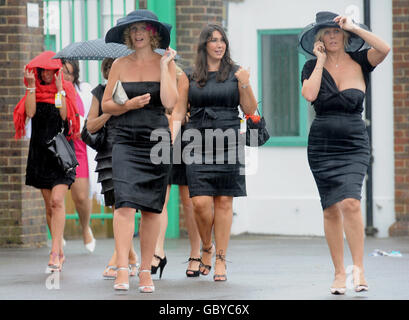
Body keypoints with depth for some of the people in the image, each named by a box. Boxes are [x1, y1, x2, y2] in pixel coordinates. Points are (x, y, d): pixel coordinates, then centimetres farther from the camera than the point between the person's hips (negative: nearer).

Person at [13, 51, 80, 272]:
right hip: (40, 152, 4)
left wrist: (59, 89, -14)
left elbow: (65, 115, -13)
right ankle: (60, 253, 14)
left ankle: (55, 253, -20)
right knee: (49, 205, 6)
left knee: (57, 200, -16)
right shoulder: (35, 92, 9)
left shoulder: (66, 90, 2)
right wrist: (31, 86, -10)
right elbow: (30, 113, -8)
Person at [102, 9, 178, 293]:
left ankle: (146, 270, 12)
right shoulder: (120, 65, 7)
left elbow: (169, 102, -9)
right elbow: (106, 105, 8)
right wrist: (130, 104, -9)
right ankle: (122, 270, -20)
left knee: (152, 208, 4)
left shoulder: (166, 63, 4)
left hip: (157, 140, 0)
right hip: (126, 141, 0)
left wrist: (164, 66, -8)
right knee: (125, 203, -15)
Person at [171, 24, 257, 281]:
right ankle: (207, 247, 19)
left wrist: (245, 85, -9)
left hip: (228, 142, 0)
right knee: (201, 202, -8)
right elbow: (179, 111, 10)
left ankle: (221, 260, 6)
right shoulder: (189, 77, 9)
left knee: (224, 202, -1)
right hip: (198, 143, 0)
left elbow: (250, 110, 6)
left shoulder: (235, 74, 7)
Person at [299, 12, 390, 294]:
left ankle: (359, 268, -12)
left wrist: (354, 27, -12)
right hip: (322, 144, 2)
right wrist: (321, 60, -5)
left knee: (350, 202, -20)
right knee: (331, 209, 1)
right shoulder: (313, 67, 6)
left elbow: (384, 49, -17)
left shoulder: (359, 61, 2)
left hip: (354, 144, -2)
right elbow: (309, 94, -13)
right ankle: (339, 273, 9)